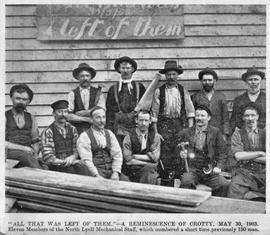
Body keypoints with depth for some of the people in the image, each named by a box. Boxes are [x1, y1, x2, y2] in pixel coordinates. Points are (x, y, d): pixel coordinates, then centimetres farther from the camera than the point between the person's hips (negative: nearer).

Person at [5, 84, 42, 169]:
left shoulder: (31, 118, 19)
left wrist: (35, 154, -4)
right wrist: (22, 148, -13)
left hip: (28, 153, 2)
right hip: (10, 153, -2)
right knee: (25, 155, -37)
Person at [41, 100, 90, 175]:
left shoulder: (72, 129, 14)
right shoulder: (47, 132, 0)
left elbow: (77, 150, 13)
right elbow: (47, 158, -7)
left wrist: (72, 157, -10)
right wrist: (64, 162, -15)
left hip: (72, 163, 3)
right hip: (56, 166, -3)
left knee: (83, 168, -29)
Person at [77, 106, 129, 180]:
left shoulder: (109, 134, 16)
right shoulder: (84, 136, 2)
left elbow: (117, 155, 8)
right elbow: (86, 159, -8)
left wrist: (116, 173, -8)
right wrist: (97, 175, -20)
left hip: (111, 169, 4)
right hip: (94, 171, -4)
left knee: (125, 180, -23)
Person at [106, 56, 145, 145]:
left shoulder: (139, 87, 8)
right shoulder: (113, 88, 9)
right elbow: (109, 110, 9)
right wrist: (109, 130, 2)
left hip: (136, 127, 0)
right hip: (119, 130, 0)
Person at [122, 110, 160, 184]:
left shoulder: (155, 136, 10)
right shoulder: (128, 138, 4)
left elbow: (155, 157, -1)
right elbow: (128, 160, -5)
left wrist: (135, 156, -4)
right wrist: (148, 164, -8)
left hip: (151, 170, 2)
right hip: (133, 171, -2)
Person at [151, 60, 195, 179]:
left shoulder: (183, 90, 10)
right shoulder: (159, 91, 5)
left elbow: (190, 111, 8)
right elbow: (154, 113, 4)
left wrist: (190, 129, -2)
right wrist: (155, 132, -2)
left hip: (181, 124, 1)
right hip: (164, 124, -1)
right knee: (165, 151, -5)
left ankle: (180, 177, 5)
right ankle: (165, 178, 4)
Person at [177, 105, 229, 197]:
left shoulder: (216, 132, 11)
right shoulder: (185, 133, 11)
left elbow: (222, 152, 8)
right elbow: (179, 151, 17)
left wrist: (219, 166, -7)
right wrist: (181, 154, -7)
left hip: (210, 171, 1)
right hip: (191, 170, -1)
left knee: (224, 185, -24)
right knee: (186, 182, -33)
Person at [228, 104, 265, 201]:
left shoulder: (264, 134, 13)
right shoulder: (237, 134, 8)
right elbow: (238, 156, -7)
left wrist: (248, 157, -4)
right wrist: (260, 153, -6)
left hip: (263, 173, 2)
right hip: (244, 172, -1)